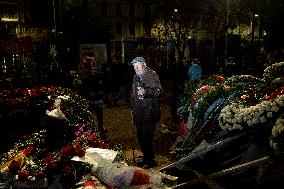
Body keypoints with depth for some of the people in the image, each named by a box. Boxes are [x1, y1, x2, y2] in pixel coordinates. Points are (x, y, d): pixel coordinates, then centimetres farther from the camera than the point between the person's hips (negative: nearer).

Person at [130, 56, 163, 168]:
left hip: (149, 113, -8)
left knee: (147, 138, -5)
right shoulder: (136, 77, 16)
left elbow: (159, 91, -18)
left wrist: (145, 91, -31)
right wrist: (133, 109, 24)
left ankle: (150, 161, 12)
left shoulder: (152, 75, -8)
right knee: (141, 137, 13)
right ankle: (146, 159, 29)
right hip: (139, 114, 8)